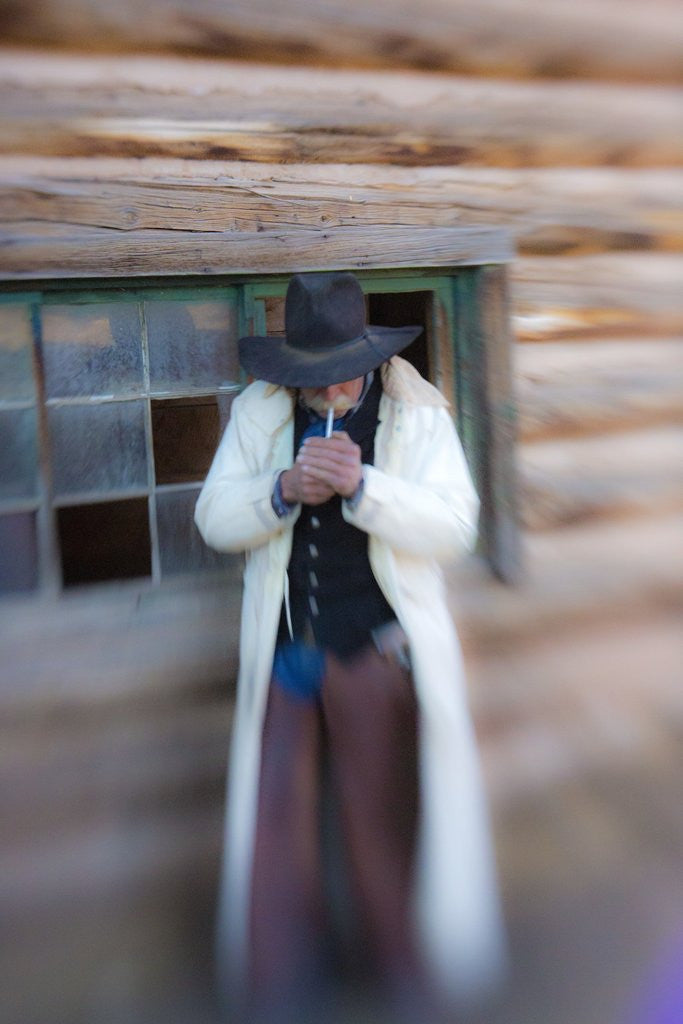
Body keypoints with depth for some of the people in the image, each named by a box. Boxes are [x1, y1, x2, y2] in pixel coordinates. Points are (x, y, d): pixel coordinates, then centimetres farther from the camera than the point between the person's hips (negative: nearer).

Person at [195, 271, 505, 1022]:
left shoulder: (418, 414, -5)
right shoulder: (258, 412, 2)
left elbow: (453, 527, -13)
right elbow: (214, 518, -1)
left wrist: (362, 485, -27)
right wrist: (283, 491, -21)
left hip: (380, 650, -2)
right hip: (286, 647, 3)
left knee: (381, 813, 12)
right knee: (279, 811, 12)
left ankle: (400, 964, 40)